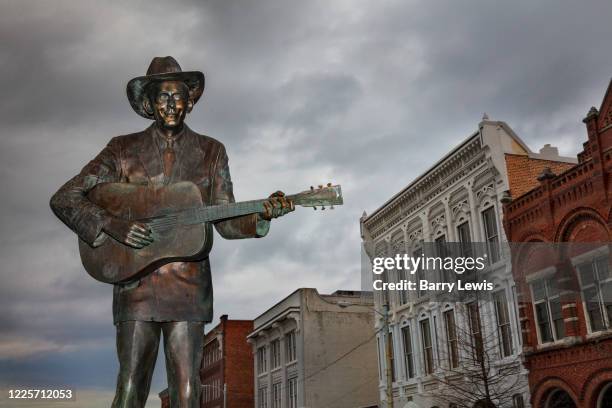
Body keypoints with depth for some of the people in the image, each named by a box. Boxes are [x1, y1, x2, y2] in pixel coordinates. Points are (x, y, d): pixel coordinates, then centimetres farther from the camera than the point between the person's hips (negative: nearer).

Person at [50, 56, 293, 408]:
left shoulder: (211, 152, 11)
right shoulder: (124, 150, 7)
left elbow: (226, 223, 9)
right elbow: (64, 199, 3)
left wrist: (264, 214, -11)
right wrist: (113, 226, -12)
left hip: (188, 286, 1)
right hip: (135, 284, 0)